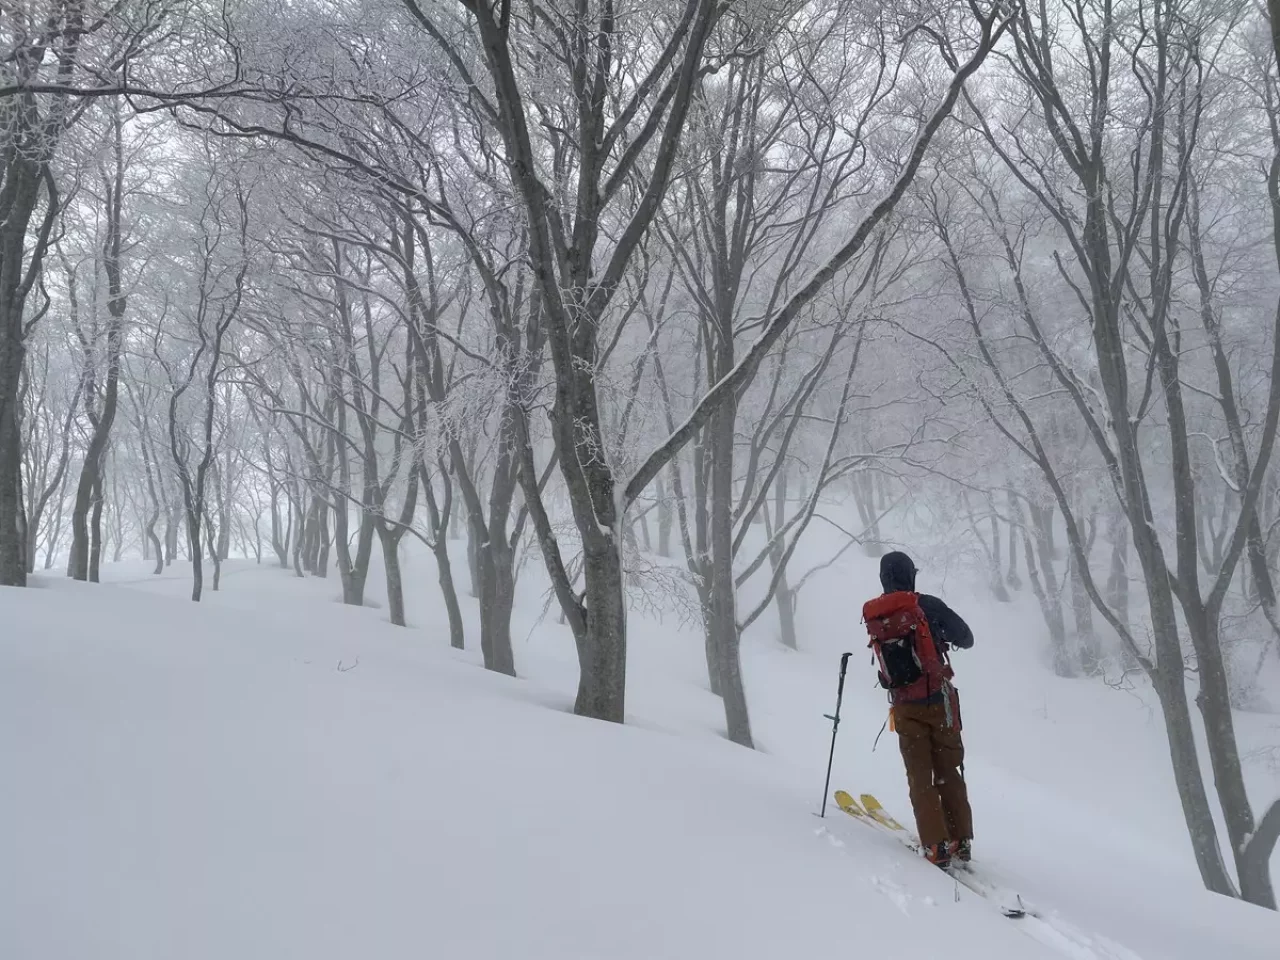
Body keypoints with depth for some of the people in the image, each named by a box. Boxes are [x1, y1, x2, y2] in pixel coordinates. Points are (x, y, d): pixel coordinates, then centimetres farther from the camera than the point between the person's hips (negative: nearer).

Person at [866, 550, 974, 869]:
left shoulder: (873, 615, -1)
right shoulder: (926, 605, -9)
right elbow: (966, 638, 0)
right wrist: (946, 634, 20)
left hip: (905, 708, 2)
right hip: (939, 700, -1)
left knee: (919, 777, 8)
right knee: (948, 773, 10)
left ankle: (937, 848, 3)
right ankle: (961, 842, 14)